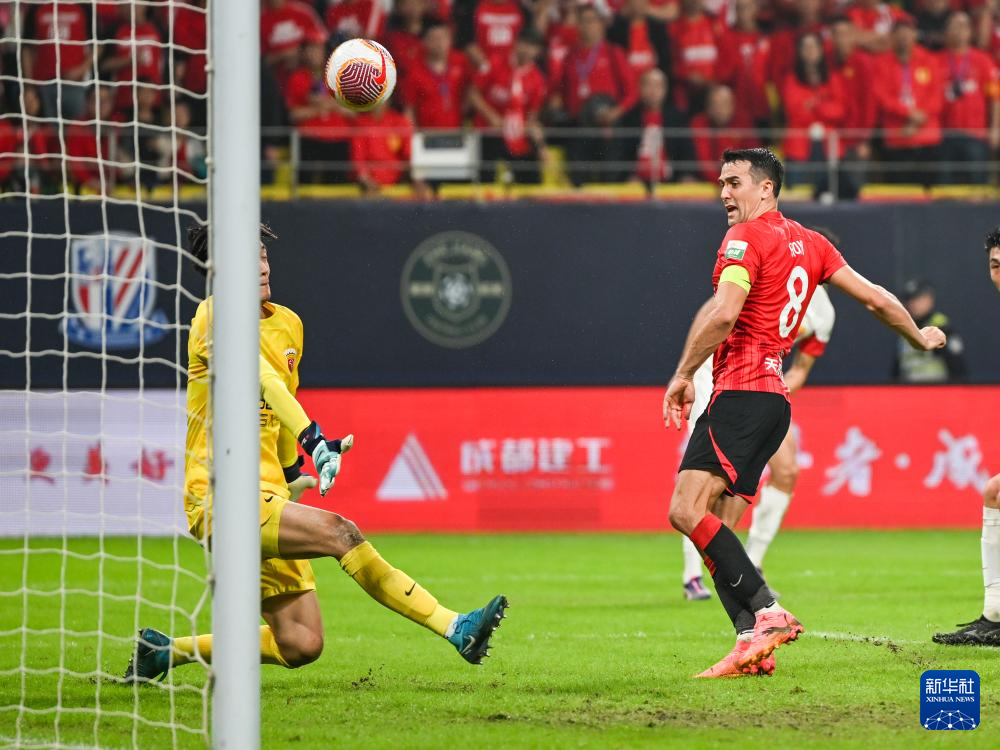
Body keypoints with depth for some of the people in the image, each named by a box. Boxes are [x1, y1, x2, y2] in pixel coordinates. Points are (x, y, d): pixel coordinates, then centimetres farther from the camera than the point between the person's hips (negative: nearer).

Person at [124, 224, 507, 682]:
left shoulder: (287, 324, 13)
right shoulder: (215, 315, -12)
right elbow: (262, 377, -28)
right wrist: (314, 439, -41)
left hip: (268, 495, 8)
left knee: (301, 646, 0)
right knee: (338, 532, -27)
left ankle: (166, 650, 17)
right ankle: (454, 628, -29)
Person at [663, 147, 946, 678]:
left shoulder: (745, 237, -6)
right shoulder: (808, 242, 19)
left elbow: (722, 313, -20)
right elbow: (876, 299, 24)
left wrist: (683, 374, -12)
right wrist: (921, 338, 40)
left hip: (741, 391, -9)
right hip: (774, 398, 9)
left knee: (688, 510, -18)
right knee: (715, 526, 6)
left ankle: (767, 612, -25)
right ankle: (752, 644, -4)